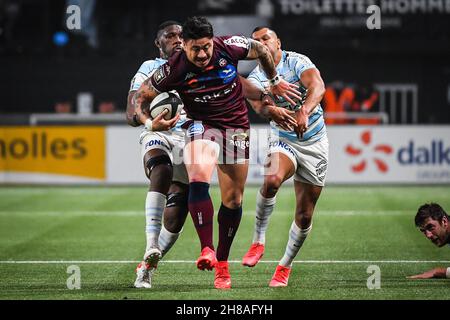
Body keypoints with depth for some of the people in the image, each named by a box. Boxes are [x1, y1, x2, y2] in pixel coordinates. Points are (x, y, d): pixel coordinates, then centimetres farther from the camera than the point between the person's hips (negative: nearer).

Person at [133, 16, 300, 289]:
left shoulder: (229, 47, -16)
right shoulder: (174, 69, -18)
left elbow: (261, 50, 6)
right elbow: (140, 96, -6)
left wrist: (275, 81, 16)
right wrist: (149, 123, -23)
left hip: (236, 127, 2)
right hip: (201, 124, -2)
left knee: (233, 199, 4)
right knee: (198, 179, -32)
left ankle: (222, 263, 19)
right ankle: (207, 250, -33)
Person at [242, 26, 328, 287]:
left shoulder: (297, 61, -10)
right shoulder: (256, 77, -3)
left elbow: (317, 86, -29)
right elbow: (260, 103, -24)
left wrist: (304, 111, -49)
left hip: (314, 145, 0)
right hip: (284, 141, 0)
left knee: (305, 215, 2)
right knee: (272, 180, -34)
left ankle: (285, 266, 21)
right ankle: (258, 241, -18)